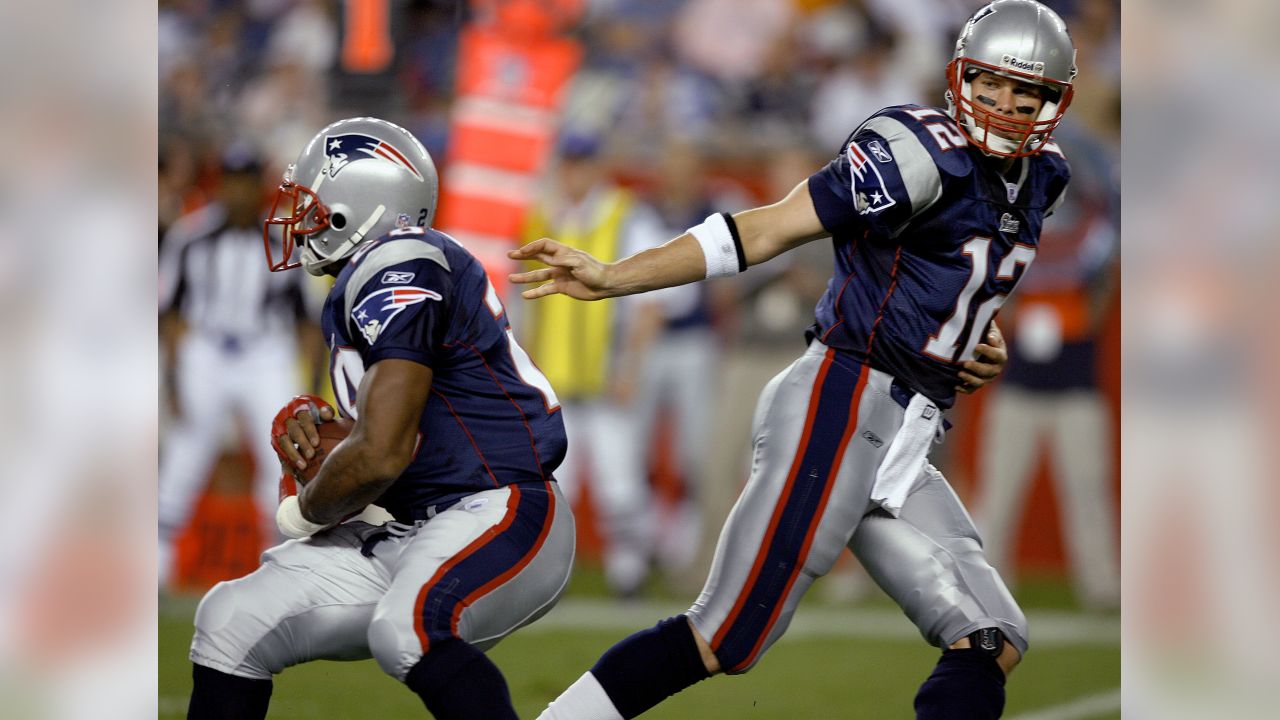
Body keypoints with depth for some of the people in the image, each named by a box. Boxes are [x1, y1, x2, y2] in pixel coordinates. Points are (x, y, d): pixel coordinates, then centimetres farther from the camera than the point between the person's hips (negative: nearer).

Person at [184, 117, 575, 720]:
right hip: (407, 530, 10)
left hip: (497, 514, -10)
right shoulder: (360, 286, 16)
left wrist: (303, 510, -2)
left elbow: (380, 455, -21)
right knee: (233, 623, 6)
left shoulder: (401, 271, -15)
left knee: (407, 626, -39)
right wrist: (308, 421, 5)